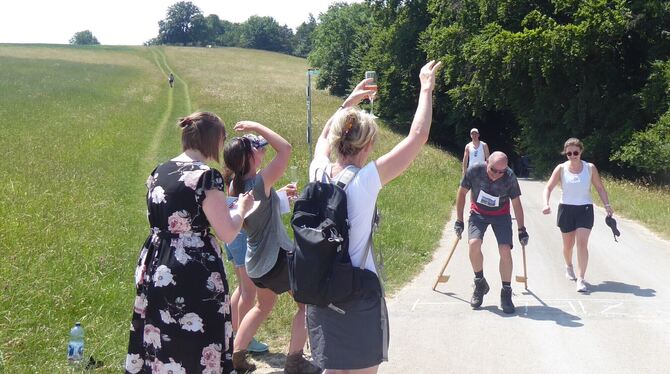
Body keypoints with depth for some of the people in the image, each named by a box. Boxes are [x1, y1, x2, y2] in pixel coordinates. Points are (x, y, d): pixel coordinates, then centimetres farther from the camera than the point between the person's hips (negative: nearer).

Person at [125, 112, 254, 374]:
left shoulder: (158, 173, 8)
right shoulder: (206, 176, -14)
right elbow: (227, 234, -13)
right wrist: (242, 207, 7)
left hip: (155, 270, 7)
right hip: (194, 277, -7)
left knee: (159, 346, 16)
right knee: (193, 348, 3)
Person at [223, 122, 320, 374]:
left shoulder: (236, 187, -1)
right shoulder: (260, 183, -24)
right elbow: (285, 148, -26)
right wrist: (257, 127, -20)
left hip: (254, 261, 8)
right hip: (277, 257, -8)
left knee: (264, 305, 29)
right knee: (307, 304, 9)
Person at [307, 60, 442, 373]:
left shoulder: (318, 173, -2)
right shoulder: (367, 179, -16)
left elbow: (324, 138, 23)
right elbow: (417, 136, -11)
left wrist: (349, 103, 26)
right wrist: (426, 89, 0)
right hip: (360, 294, -5)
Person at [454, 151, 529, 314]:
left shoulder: (510, 177, -23)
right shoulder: (474, 171, -23)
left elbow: (516, 203, -9)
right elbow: (462, 193, -7)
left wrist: (522, 230, -4)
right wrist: (459, 220, -4)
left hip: (501, 215, 0)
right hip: (478, 213, 0)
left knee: (505, 250, -15)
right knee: (474, 243, -24)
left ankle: (506, 293, -1)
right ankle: (480, 284, -1)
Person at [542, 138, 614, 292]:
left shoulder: (590, 168, -2)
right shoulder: (561, 168, -3)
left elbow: (600, 188, 7)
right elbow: (548, 188, -6)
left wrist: (607, 205, -2)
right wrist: (546, 204, -22)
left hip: (585, 209, -1)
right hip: (566, 209, 1)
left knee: (582, 243, -13)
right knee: (568, 244, 13)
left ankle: (580, 279, -14)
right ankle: (569, 266, 44)